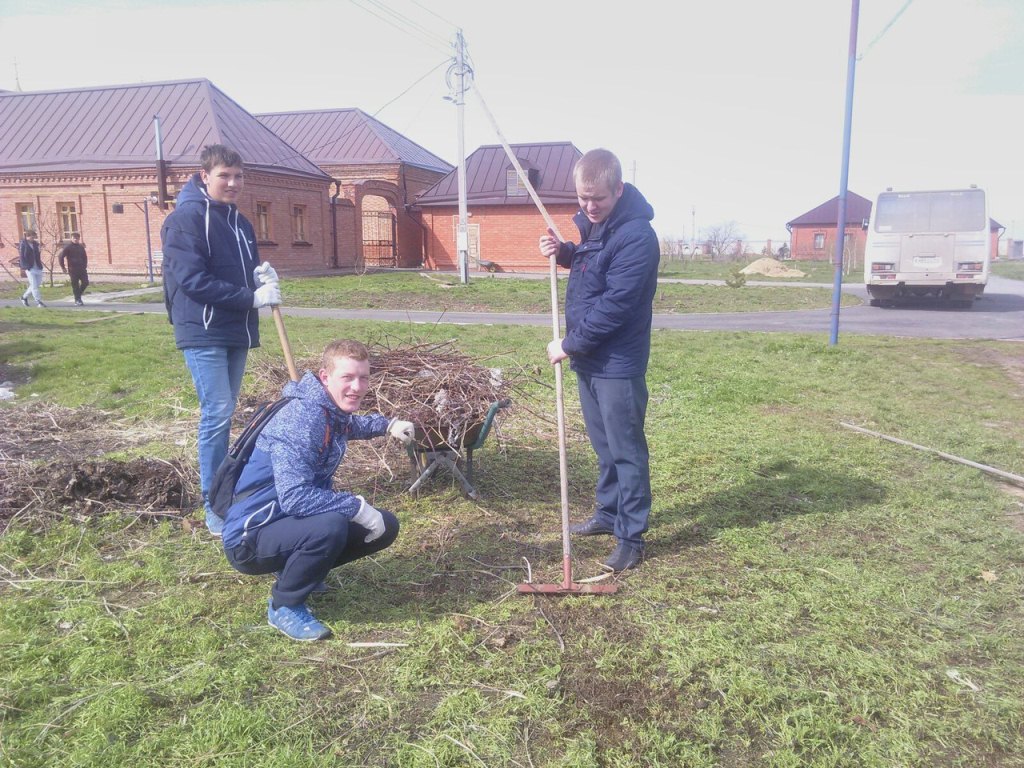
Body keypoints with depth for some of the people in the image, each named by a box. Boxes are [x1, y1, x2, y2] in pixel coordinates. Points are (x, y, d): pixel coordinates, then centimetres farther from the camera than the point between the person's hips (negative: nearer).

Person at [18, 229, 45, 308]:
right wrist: (26, 267, -15)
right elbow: (21, 257, -8)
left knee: (38, 283, 12)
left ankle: (24, 297, 30)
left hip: (38, 268, 6)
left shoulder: (35, 243, 12)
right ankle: (38, 302, -5)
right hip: (29, 268, -6)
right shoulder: (23, 244, -5)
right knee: (34, 285, -7)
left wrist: (40, 265, 9)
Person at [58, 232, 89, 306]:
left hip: (82, 268, 5)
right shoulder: (67, 247, -3)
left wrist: (85, 266, 15)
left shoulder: (81, 247, 13)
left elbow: (85, 257, 24)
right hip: (72, 269, -5)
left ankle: (78, 295, 20)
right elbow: (61, 257, -3)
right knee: (75, 285, -2)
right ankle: (77, 300, 3)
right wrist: (63, 267, -5)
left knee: (85, 282, -2)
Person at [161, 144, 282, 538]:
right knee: (217, 414, -10)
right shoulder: (186, 218, -10)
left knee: (223, 414, 13)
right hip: (204, 333, -8)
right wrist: (252, 297, -20)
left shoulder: (238, 221, 15)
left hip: (237, 331, 8)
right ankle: (215, 507, -2)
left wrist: (262, 275, -3)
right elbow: (192, 280, -19)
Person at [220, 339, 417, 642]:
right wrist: (358, 507, -28)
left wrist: (388, 425, 14)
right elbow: (294, 496, -35)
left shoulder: (335, 411, 1)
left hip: (293, 523, 9)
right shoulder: (301, 419, -26)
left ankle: (296, 569, 17)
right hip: (251, 538, -9)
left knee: (385, 527, 6)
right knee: (330, 526, -37)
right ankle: (284, 607, -10)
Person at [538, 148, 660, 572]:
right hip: (589, 356, 9)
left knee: (626, 451, 1)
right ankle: (608, 513, 35)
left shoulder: (636, 236, -22)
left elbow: (613, 306, -24)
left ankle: (632, 537, 12)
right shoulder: (593, 222, 7)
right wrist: (563, 252, 3)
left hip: (618, 363, -9)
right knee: (603, 446, 20)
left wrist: (569, 344, -16)